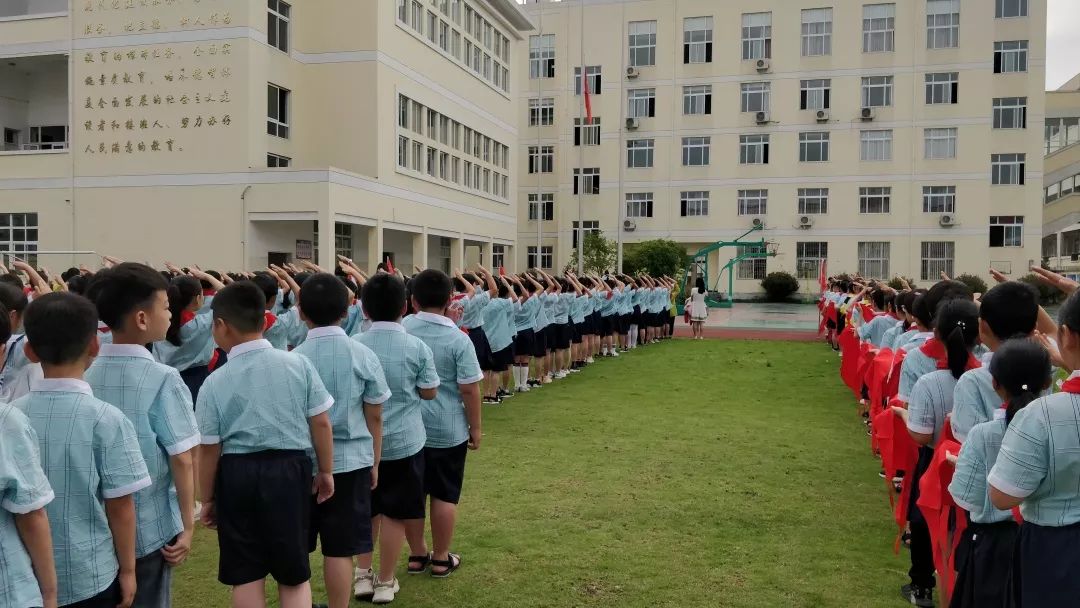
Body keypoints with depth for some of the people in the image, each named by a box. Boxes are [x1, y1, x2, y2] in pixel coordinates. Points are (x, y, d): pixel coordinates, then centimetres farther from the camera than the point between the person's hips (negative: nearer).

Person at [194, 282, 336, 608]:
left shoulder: (215, 382, -8)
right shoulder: (298, 364, -6)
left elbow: (209, 448, -2)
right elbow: (321, 423, -2)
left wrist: (207, 499, 11)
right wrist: (326, 471, 12)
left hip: (237, 475, 0)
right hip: (289, 471, 1)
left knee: (246, 575, 14)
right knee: (294, 573, 15)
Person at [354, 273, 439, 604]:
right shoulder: (417, 347, -11)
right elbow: (429, 393, -4)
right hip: (404, 440, -2)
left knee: (366, 509, 19)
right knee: (395, 513, 7)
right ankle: (385, 582, 16)